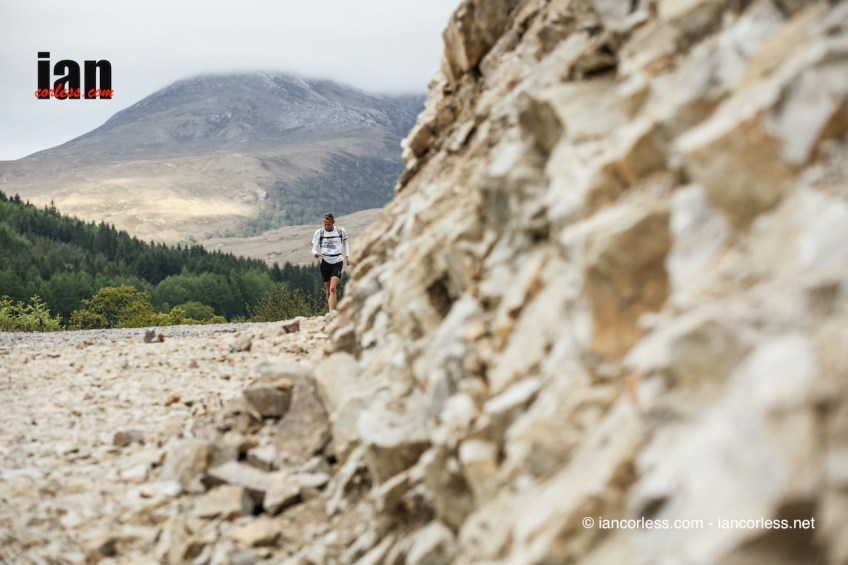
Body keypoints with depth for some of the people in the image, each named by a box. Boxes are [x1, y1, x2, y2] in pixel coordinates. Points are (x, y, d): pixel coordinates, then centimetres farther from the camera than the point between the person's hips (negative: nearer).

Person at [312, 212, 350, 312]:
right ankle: (331, 308, 25)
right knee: (328, 291, 8)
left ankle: (331, 313, -23)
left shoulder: (341, 231, 1)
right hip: (325, 262, 2)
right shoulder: (319, 232, -1)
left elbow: (346, 242, 20)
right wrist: (315, 254, -23)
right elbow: (314, 248, 0)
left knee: (332, 289, -17)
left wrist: (347, 256, 14)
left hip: (337, 262, -2)